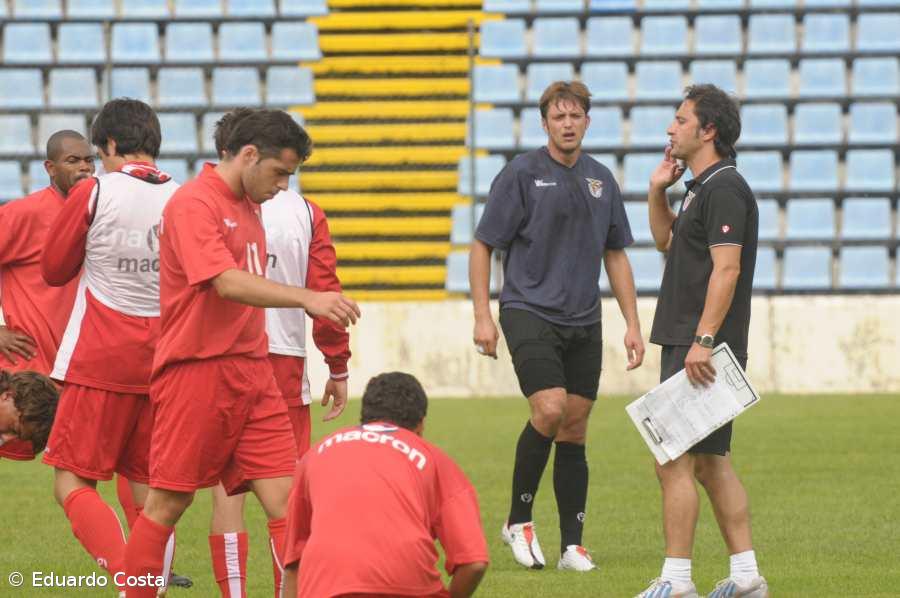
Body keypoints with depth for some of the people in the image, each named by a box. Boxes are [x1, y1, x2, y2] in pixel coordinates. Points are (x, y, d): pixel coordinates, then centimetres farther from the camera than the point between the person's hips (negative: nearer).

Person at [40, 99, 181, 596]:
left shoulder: (94, 193, -8)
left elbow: (54, 270, 4)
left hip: (99, 365, -4)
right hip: (164, 364, 5)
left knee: (72, 484, -2)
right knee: (148, 492, 12)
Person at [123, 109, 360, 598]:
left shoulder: (248, 205, 15)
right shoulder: (194, 204, -13)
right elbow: (228, 283, -26)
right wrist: (307, 299, -36)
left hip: (252, 374, 8)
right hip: (196, 371, -8)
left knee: (287, 500, -1)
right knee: (168, 504, 1)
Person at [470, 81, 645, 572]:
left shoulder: (600, 180, 10)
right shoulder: (522, 174, -4)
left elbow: (616, 255, 17)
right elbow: (482, 246, -2)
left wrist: (632, 324, 12)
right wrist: (482, 316, -8)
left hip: (583, 322, 5)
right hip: (529, 311, -5)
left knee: (574, 430, 5)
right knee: (550, 410, -21)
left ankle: (572, 545, 9)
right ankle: (518, 520, -4)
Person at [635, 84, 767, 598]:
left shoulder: (724, 189, -14)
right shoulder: (701, 187, 18)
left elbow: (726, 268, -21)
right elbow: (667, 242, 33)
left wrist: (703, 340, -25)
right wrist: (658, 191, 18)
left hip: (701, 351, -10)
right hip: (688, 344, 10)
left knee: (675, 460, -10)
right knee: (712, 463, 11)